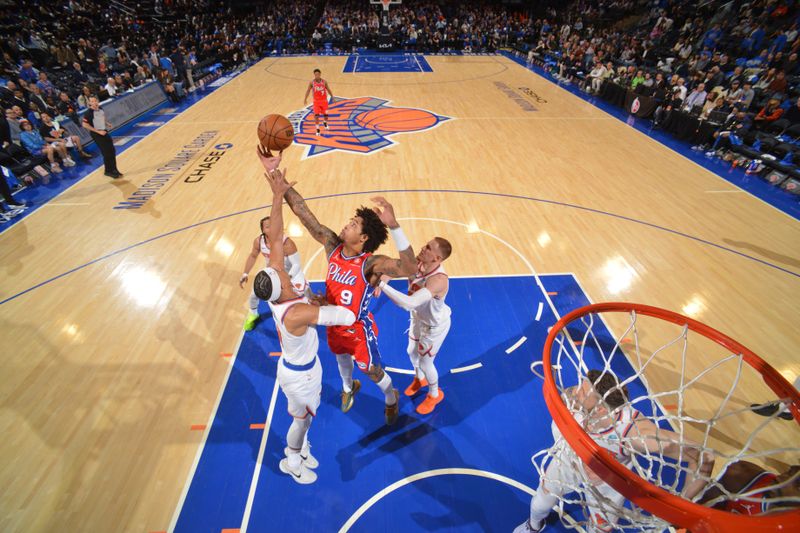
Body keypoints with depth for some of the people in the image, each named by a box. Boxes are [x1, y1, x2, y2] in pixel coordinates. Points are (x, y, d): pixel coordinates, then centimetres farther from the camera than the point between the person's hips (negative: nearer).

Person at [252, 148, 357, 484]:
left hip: (301, 368, 7)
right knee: (303, 419, 23)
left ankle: (299, 448, 59)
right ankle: (292, 461, 52)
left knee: (304, 415, 31)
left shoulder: (275, 293, -21)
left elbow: (275, 240, -22)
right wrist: (322, 303, -22)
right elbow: (349, 318, -41)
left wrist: (278, 197, -28)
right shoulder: (299, 313, -42)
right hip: (299, 376, -7)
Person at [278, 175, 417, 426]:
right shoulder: (332, 245, -19)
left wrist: (393, 224, -65)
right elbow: (302, 210, -20)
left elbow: (410, 268, -54)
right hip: (334, 324, 6)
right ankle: (348, 387, 67)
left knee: (372, 370, 18)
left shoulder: (371, 264, -35)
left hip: (358, 329, -5)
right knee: (341, 358, 33)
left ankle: (391, 399, 52)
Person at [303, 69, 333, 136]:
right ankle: (317, 129, -2)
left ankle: (325, 123, 40)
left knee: (325, 114, 5)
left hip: (324, 100, 1)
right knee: (316, 115, -10)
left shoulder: (324, 82, -4)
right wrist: (305, 99, -1)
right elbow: (308, 90, 3)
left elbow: (328, 90, 7)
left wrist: (332, 97, 2)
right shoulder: (311, 82, -5)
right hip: (316, 101, -1)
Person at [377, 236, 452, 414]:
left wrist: (383, 285, -50)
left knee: (425, 362, 12)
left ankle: (435, 394, 44)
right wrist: (381, 279, -32)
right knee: (412, 353, 26)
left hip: (435, 325, -7)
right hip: (418, 318, 7)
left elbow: (409, 303, -53)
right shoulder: (416, 262, -22)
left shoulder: (438, 279, -44)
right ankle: (419, 379, 59)